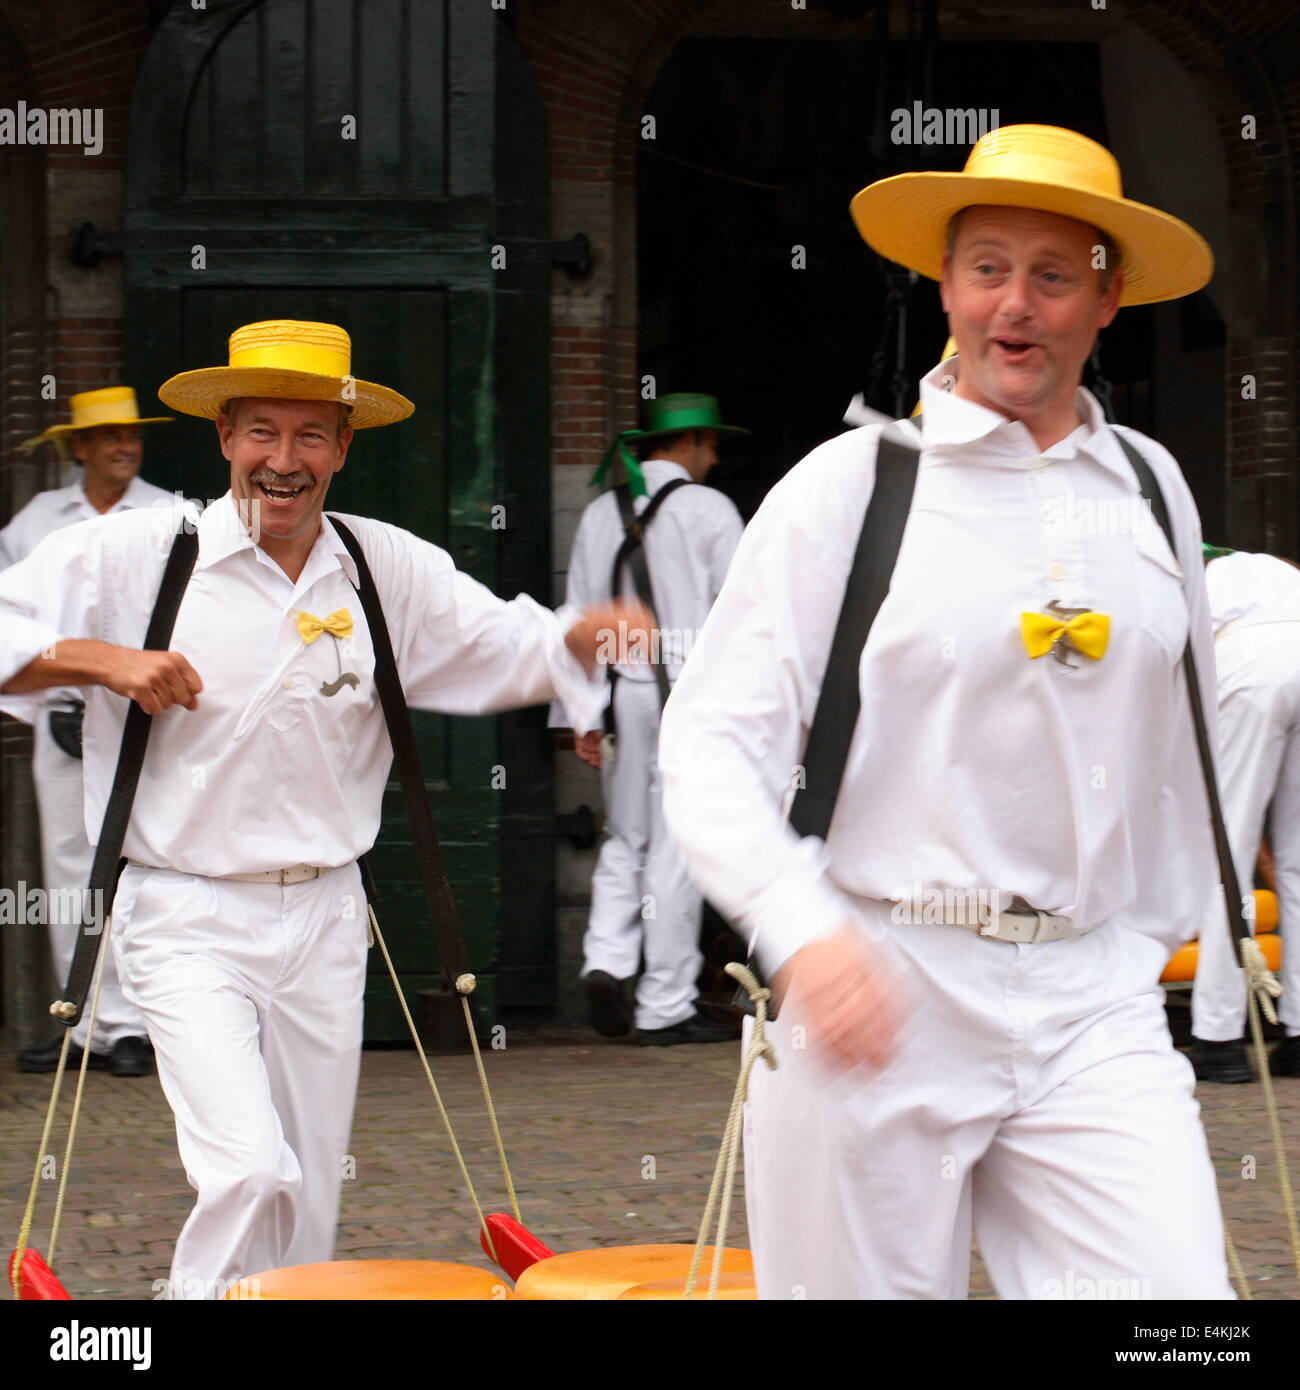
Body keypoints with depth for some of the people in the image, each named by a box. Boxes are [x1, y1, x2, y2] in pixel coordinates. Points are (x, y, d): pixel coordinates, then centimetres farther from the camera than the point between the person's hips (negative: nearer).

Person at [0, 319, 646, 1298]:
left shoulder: (389, 568, 4)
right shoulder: (131, 554, -7)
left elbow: (510, 647, 7)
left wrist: (586, 634, -13)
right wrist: (99, 659, -20)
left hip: (324, 915, 4)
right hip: (188, 918, -4)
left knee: (308, 1203, 10)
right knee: (249, 1172, -20)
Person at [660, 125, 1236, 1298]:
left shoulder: (1152, 488, 11)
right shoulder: (849, 485, -2)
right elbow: (712, 742, -7)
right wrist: (803, 931, -22)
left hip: (1094, 1005, 3)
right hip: (878, 988, -3)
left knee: (1175, 1286, -12)